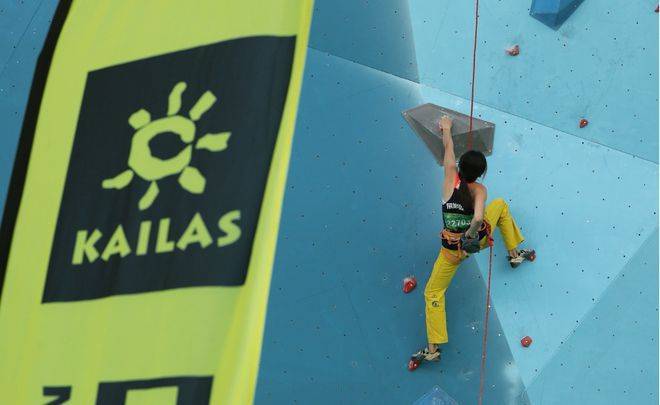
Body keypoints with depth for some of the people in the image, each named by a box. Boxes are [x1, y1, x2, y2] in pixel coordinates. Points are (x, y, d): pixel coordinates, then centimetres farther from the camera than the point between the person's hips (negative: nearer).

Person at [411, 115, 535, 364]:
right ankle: (515, 254, 39)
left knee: (433, 293, 10)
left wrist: (446, 128, 14)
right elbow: (478, 218, -39)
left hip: (453, 248, -1)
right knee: (501, 205, 26)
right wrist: (471, 233, -22)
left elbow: (448, 148, -1)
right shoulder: (480, 190, -20)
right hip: (478, 239, 1)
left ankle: (432, 350, 5)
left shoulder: (451, 178, -18)